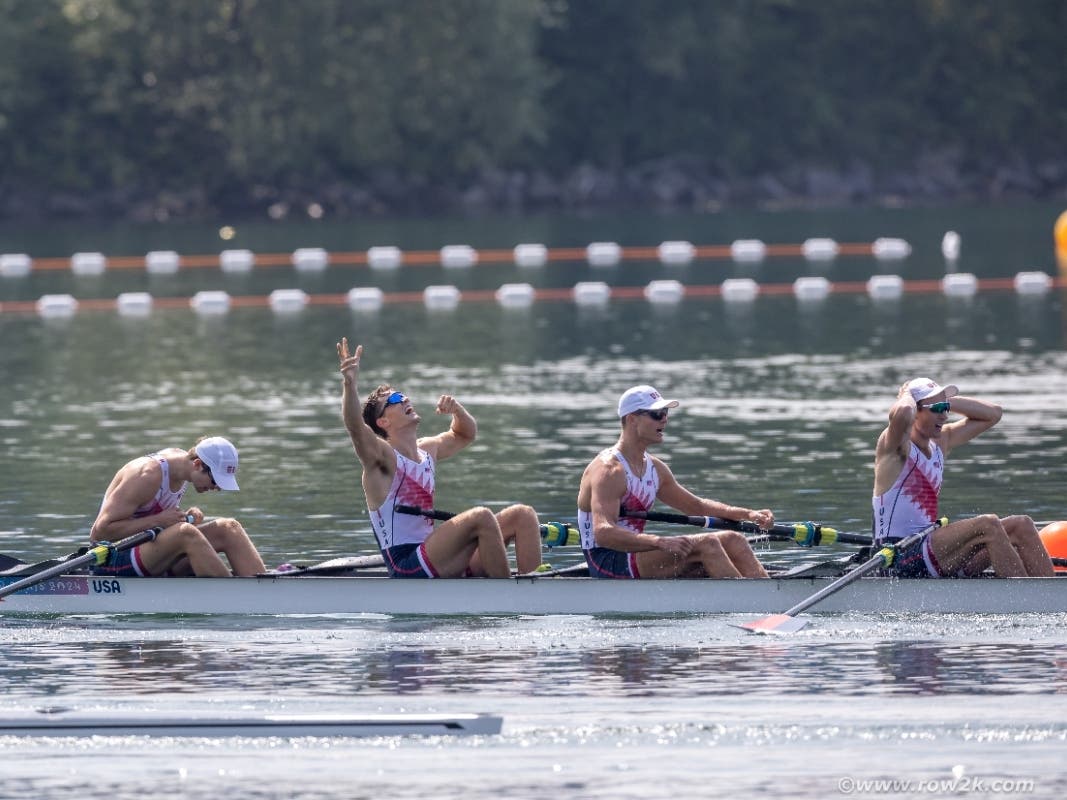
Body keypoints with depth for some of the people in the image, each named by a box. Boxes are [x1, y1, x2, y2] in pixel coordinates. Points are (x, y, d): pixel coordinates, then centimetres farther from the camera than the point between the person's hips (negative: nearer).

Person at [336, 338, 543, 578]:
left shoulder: (427, 450, 19)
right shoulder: (382, 457, -5)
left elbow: (465, 434, 36)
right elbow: (355, 426, -25)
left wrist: (457, 410, 12)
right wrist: (350, 383, -41)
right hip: (407, 566, -9)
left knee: (522, 515, 0)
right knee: (481, 516, -29)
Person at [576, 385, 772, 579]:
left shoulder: (655, 468, 15)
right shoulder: (609, 471, -16)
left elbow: (697, 506, 25)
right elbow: (603, 533, -29)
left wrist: (748, 515, 11)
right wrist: (660, 542, -41)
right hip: (609, 564, -10)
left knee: (733, 542, -3)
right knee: (706, 544, -23)